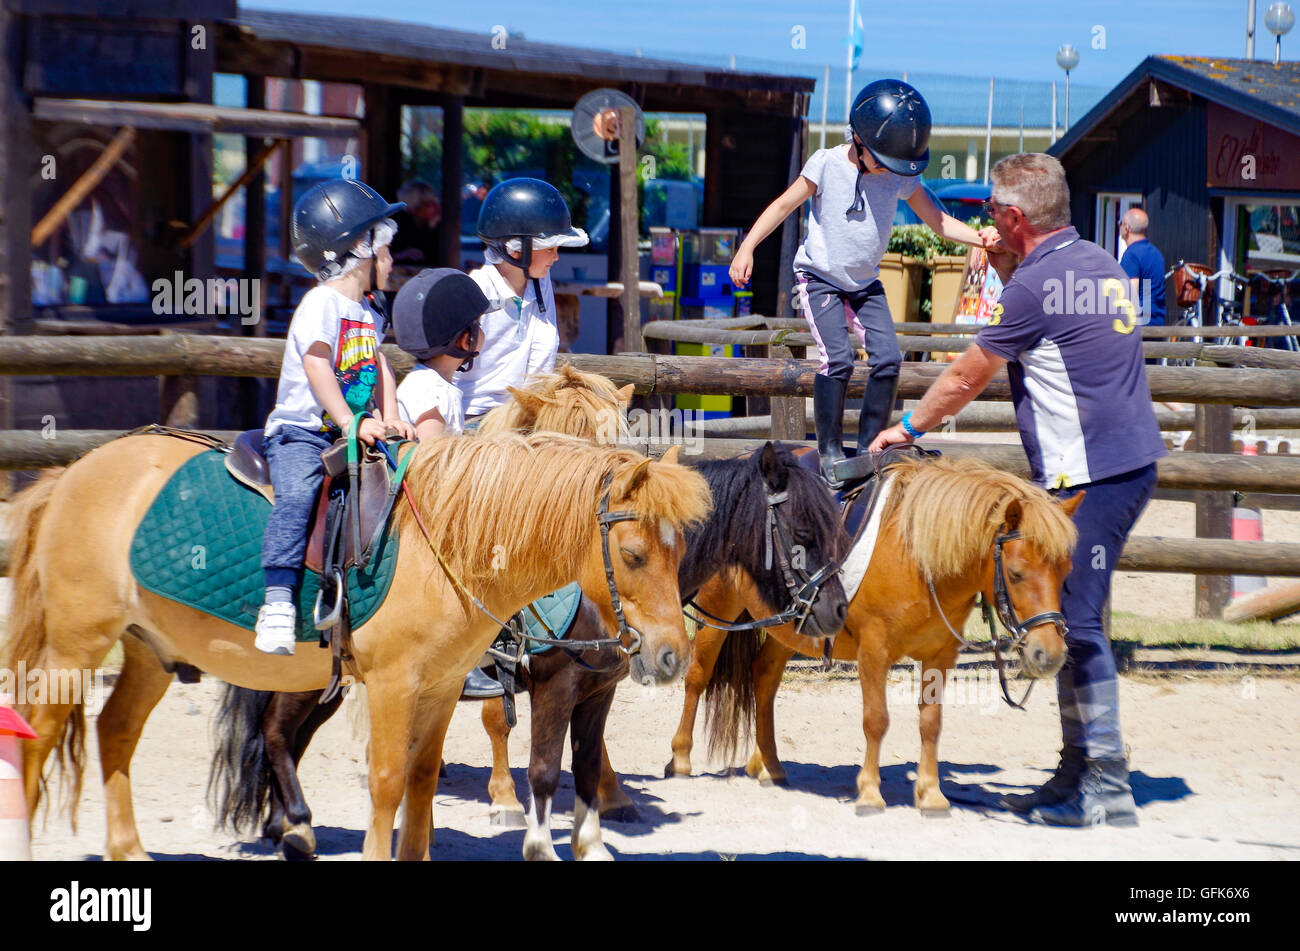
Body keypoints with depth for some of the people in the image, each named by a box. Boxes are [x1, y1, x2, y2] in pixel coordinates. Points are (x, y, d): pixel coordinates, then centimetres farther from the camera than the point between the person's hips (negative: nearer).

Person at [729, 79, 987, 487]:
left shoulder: (902, 177, -8)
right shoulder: (827, 165, -18)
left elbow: (939, 222, -3)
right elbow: (784, 205, -8)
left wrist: (984, 238, -20)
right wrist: (747, 247, -16)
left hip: (865, 283, 4)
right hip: (821, 279, -4)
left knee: (887, 359, -11)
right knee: (838, 360, -21)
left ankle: (869, 445, 4)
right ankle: (829, 450, -8)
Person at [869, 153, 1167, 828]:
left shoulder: (1036, 285, -14)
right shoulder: (1099, 265, 13)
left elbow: (965, 379, -3)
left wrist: (906, 429, 12)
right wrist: (1007, 270, 20)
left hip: (1085, 478, -10)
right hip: (1132, 463, 10)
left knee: (1073, 627, -8)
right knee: (1073, 622, 14)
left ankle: (1107, 794, -8)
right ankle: (1078, 773, 19)